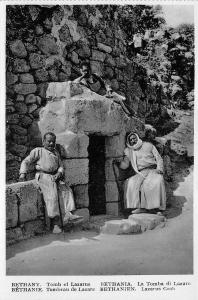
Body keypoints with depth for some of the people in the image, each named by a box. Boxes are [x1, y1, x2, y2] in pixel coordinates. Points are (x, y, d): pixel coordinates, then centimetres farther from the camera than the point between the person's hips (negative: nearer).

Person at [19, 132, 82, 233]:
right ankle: (54, 223, -26)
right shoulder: (38, 151, 10)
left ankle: (68, 214, -23)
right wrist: (23, 173, -10)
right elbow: (26, 162, 5)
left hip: (55, 177, 6)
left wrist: (59, 173, -2)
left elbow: (61, 166, 20)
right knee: (52, 195, -24)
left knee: (67, 190, -15)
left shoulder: (56, 153, 25)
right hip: (42, 176, -6)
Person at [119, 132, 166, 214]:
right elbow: (124, 165, 11)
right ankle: (141, 207, -27)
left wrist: (159, 169, -8)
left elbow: (159, 158, 9)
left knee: (157, 182, -34)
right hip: (141, 173, 2)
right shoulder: (129, 151, 16)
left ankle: (156, 207, -30)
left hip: (153, 170, -2)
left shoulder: (148, 145, 11)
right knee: (131, 183, -28)